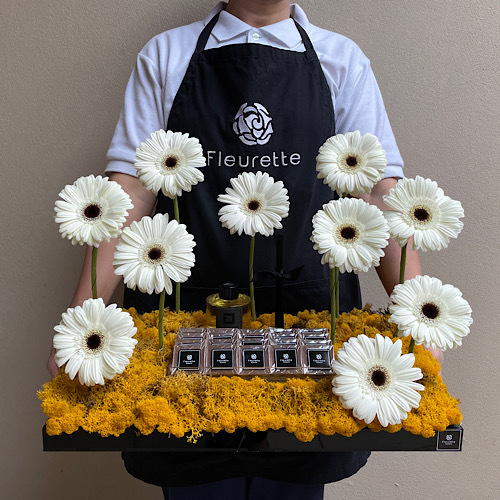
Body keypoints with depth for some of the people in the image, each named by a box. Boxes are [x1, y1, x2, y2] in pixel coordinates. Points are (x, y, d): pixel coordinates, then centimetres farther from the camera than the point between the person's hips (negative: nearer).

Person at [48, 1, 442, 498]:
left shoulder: (341, 59, 10)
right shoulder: (164, 55, 9)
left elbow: (379, 191, 0)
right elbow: (131, 190, -1)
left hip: (307, 326, 1)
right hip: (185, 319, 0)